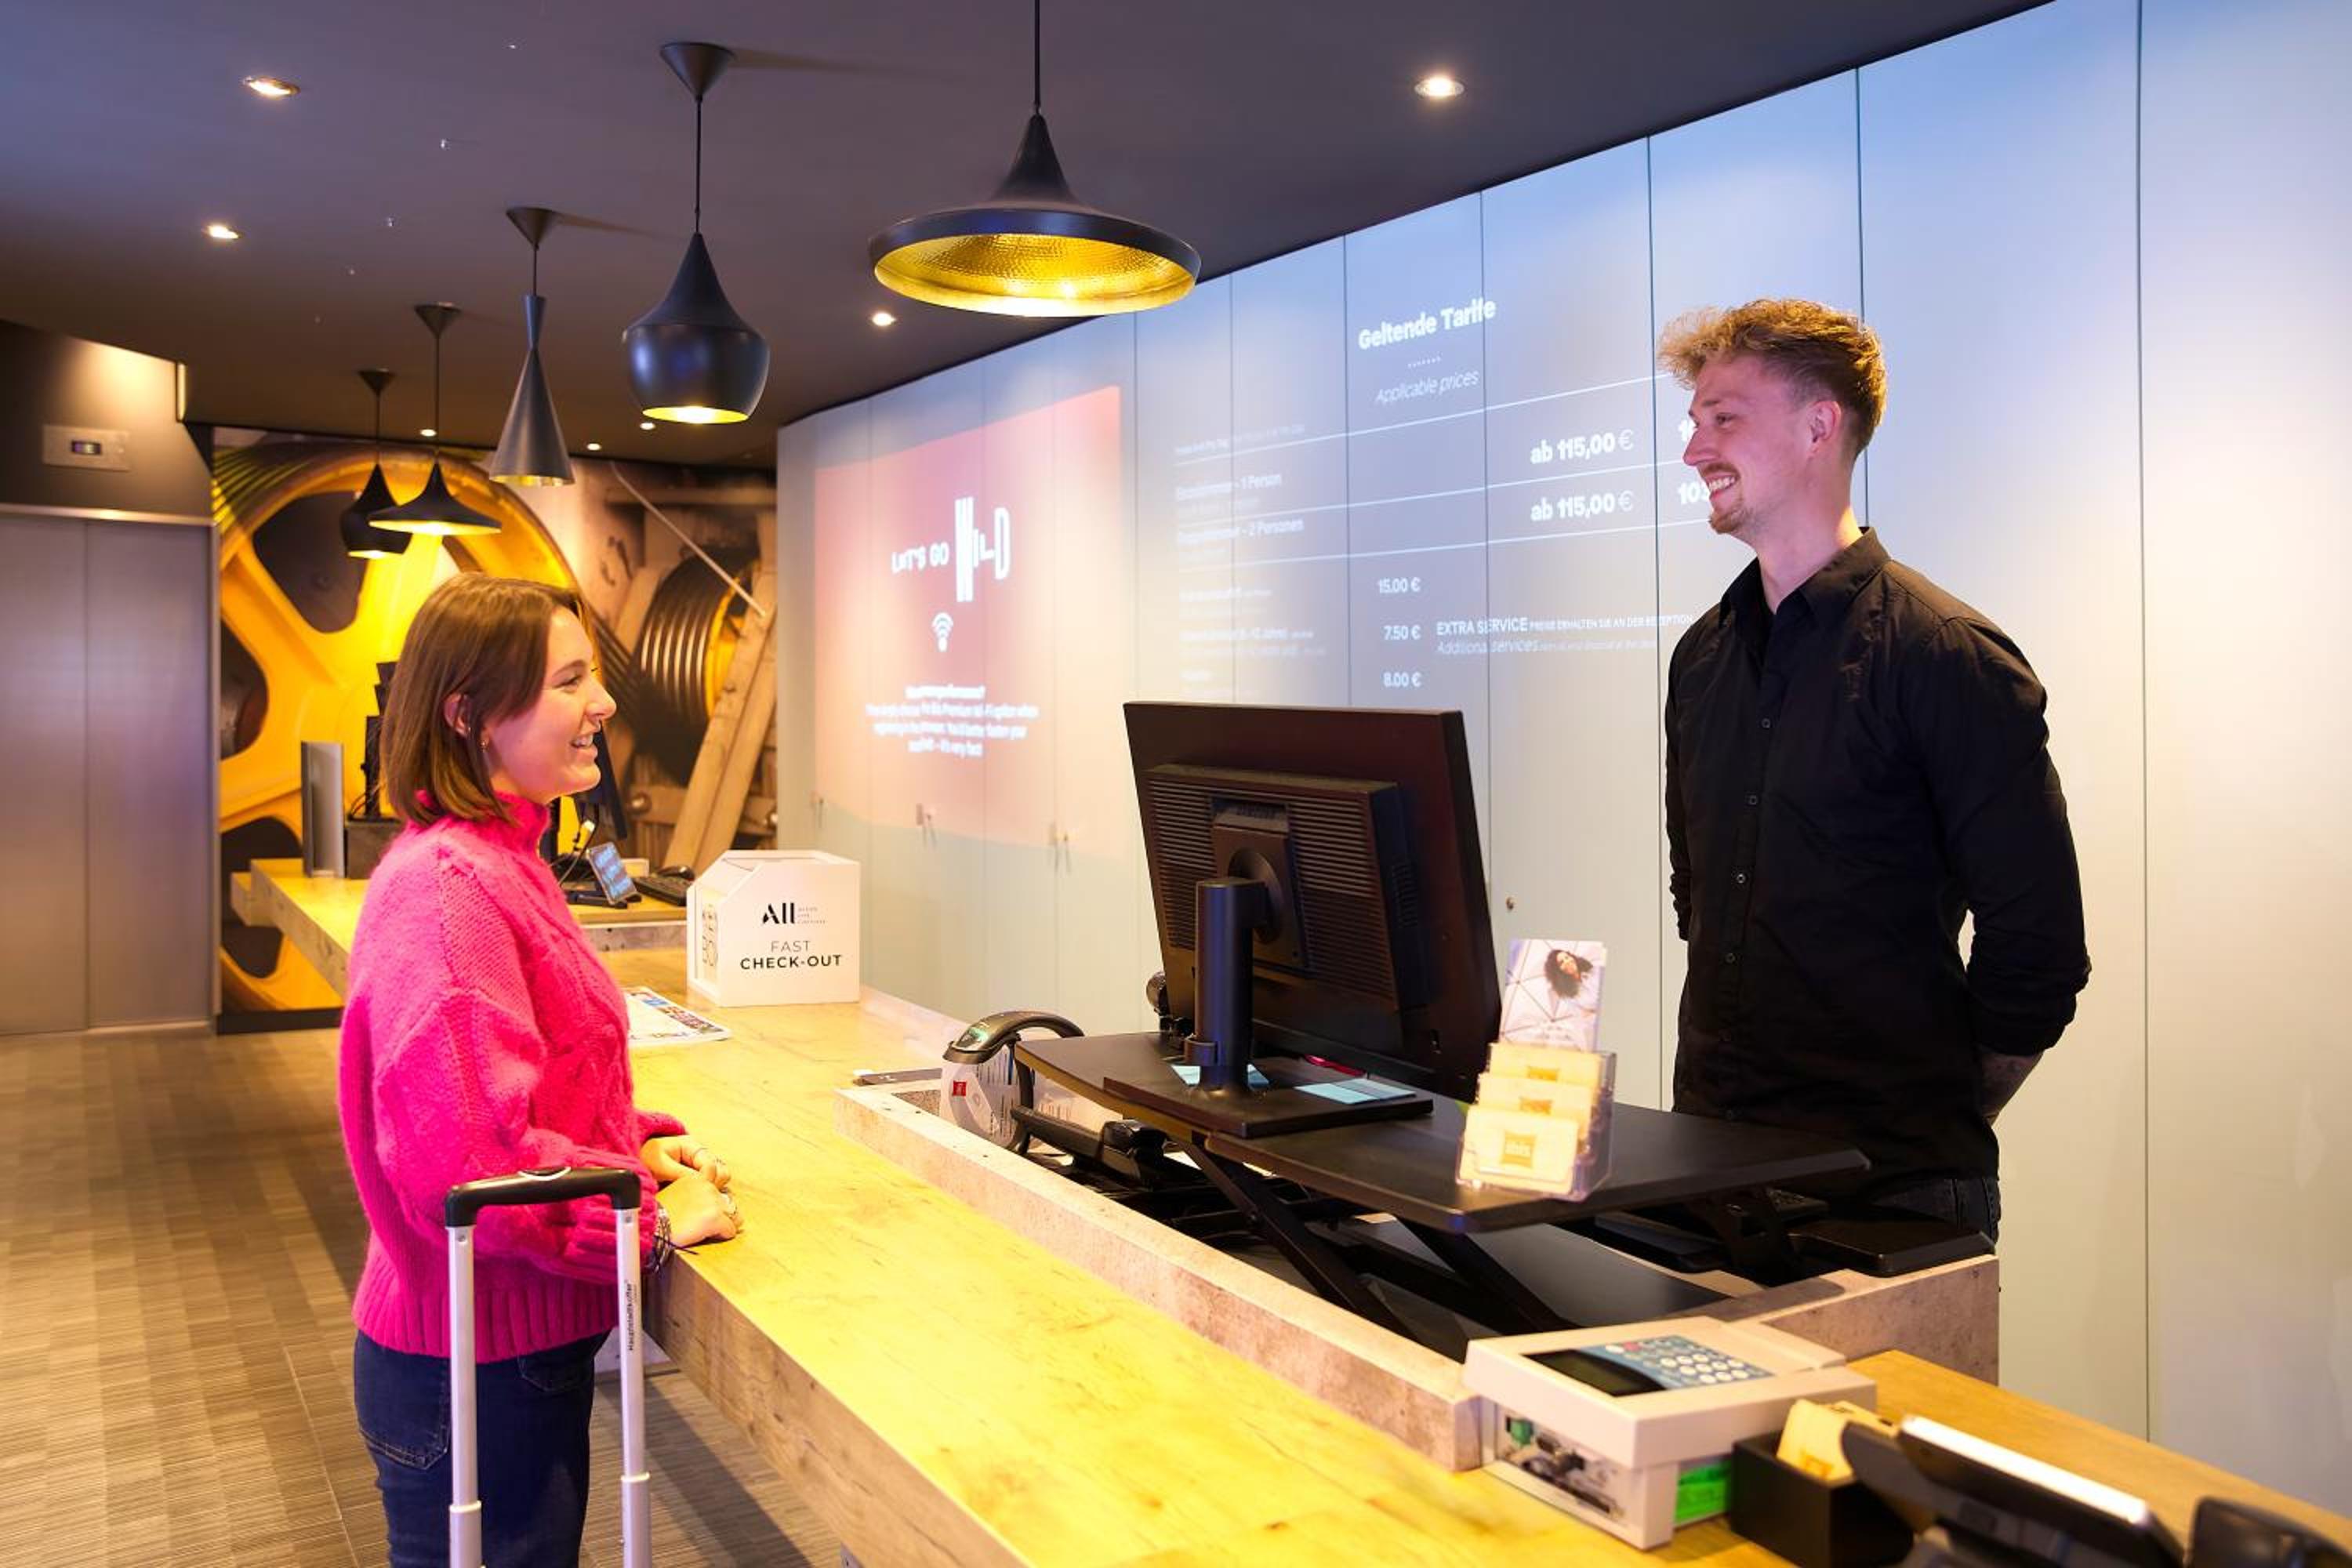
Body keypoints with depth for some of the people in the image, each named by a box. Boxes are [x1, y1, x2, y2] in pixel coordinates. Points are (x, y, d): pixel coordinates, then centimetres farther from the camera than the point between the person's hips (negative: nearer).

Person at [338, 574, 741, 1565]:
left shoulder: (498, 860, 8)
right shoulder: (446, 889, -25)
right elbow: (469, 1164, -29)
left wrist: (637, 1145, 3)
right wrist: (654, 1221, -19)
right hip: (477, 1373, -9)